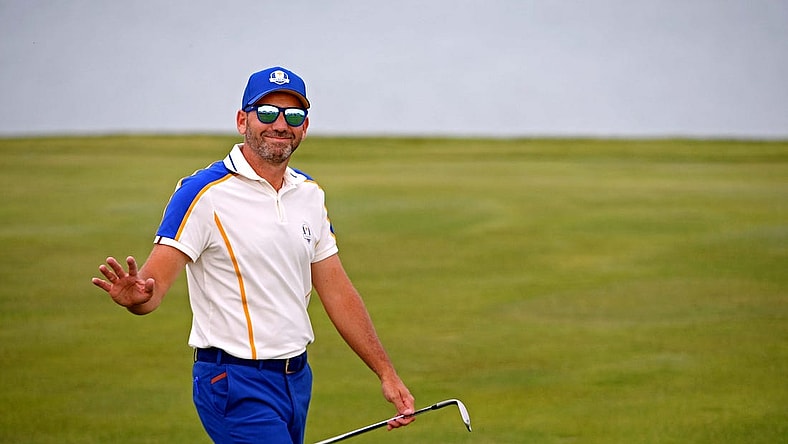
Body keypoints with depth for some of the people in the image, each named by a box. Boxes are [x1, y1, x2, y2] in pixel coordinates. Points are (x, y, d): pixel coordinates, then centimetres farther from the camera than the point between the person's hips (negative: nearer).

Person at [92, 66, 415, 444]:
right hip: (236, 382, -7)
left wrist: (386, 373, 13)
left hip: (297, 379, 7)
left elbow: (337, 291, 16)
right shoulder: (203, 193, -11)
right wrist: (136, 295, -43)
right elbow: (156, 278, -19)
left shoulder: (309, 194, 11)